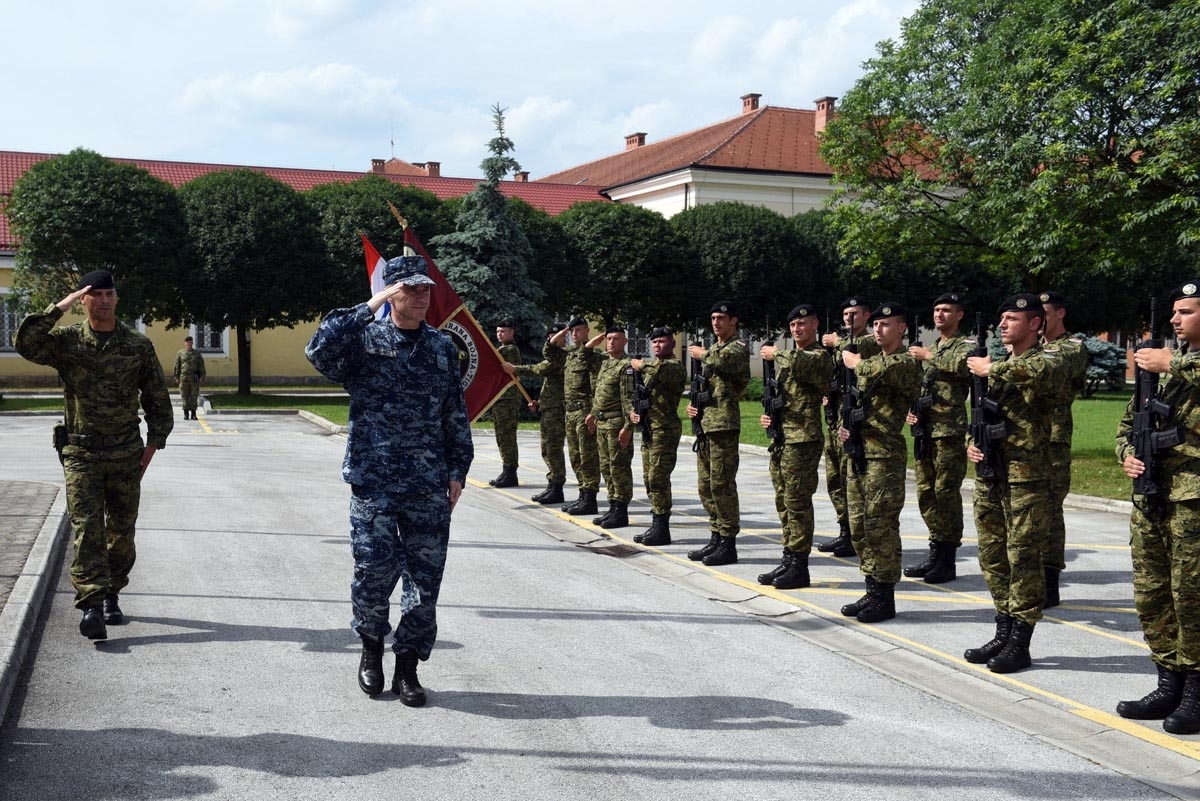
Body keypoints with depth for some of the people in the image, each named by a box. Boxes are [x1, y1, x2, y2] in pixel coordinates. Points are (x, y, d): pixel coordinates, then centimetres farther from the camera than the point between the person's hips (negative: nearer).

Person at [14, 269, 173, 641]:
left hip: (126, 454, 1)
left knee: (122, 529, 8)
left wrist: (154, 442, 3)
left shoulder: (138, 345, 3)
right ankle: (92, 607, -12)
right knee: (86, 528, -10)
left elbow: (157, 397, 8)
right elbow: (26, 344, -17)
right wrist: (58, 308, -18)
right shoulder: (67, 340, 1)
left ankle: (111, 596, 24)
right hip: (81, 452, -1)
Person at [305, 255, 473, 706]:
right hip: (373, 484, -3)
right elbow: (319, 350, -21)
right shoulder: (364, 340, 0)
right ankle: (371, 647, 26)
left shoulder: (442, 347, 10)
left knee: (425, 580, 4)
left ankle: (407, 668, 19)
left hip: (429, 487, 3)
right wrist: (368, 309, -18)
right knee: (374, 573, -3)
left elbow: (456, 416, 14)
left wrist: (457, 471, 9)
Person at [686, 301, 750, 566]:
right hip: (705, 424, 9)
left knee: (722, 484, -8)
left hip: (724, 424, -9)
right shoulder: (713, 349, 20)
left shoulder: (738, 348, -5)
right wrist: (693, 403, 6)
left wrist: (702, 354, -6)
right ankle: (716, 538, 19)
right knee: (706, 486, 11)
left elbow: (722, 361, -27)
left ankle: (728, 544, -3)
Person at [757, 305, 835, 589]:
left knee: (797, 503, -6)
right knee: (784, 503, 12)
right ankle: (788, 561, 19)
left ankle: (799, 567, -1)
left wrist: (776, 353, -16)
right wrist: (768, 416, 7)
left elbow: (800, 363, -32)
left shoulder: (819, 357, -8)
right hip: (781, 440, 9)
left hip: (803, 441, -9)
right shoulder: (787, 358, 18)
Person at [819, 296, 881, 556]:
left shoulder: (871, 340, -4)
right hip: (833, 417, 8)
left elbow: (857, 348, -27)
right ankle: (845, 532, 20)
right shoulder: (840, 342, 19)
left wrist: (837, 342, -10)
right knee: (834, 477, 11)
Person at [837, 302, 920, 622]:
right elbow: (854, 400, 24)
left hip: (885, 456, -9)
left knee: (881, 527, -5)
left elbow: (875, 370, -29)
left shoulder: (906, 363, -9)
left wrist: (855, 360, -9)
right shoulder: (872, 359, 17)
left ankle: (884, 598, 3)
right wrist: (844, 426, 5)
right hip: (857, 452, 9)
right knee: (859, 527, 11)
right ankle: (872, 591, 21)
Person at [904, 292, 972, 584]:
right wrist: (911, 409, 7)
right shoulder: (929, 349, 21)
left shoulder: (967, 344, -2)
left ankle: (947, 562, -1)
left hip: (950, 431, -7)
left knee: (946, 492, -7)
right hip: (925, 429, 7)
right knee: (926, 492, 9)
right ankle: (936, 552, 18)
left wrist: (929, 356, -17)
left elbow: (963, 365, -26)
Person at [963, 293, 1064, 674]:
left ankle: (1019, 645, 6)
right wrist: (971, 443, 2)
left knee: (1023, 560, -2)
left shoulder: (1047, 359, -7)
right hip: (988, 475, 7)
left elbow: (1036, 371, -34)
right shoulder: (997, 362, 14)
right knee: (992, 558, 12)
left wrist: (991, 369, -20)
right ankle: (1003, 635, 24)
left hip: (1025, 478, -7)